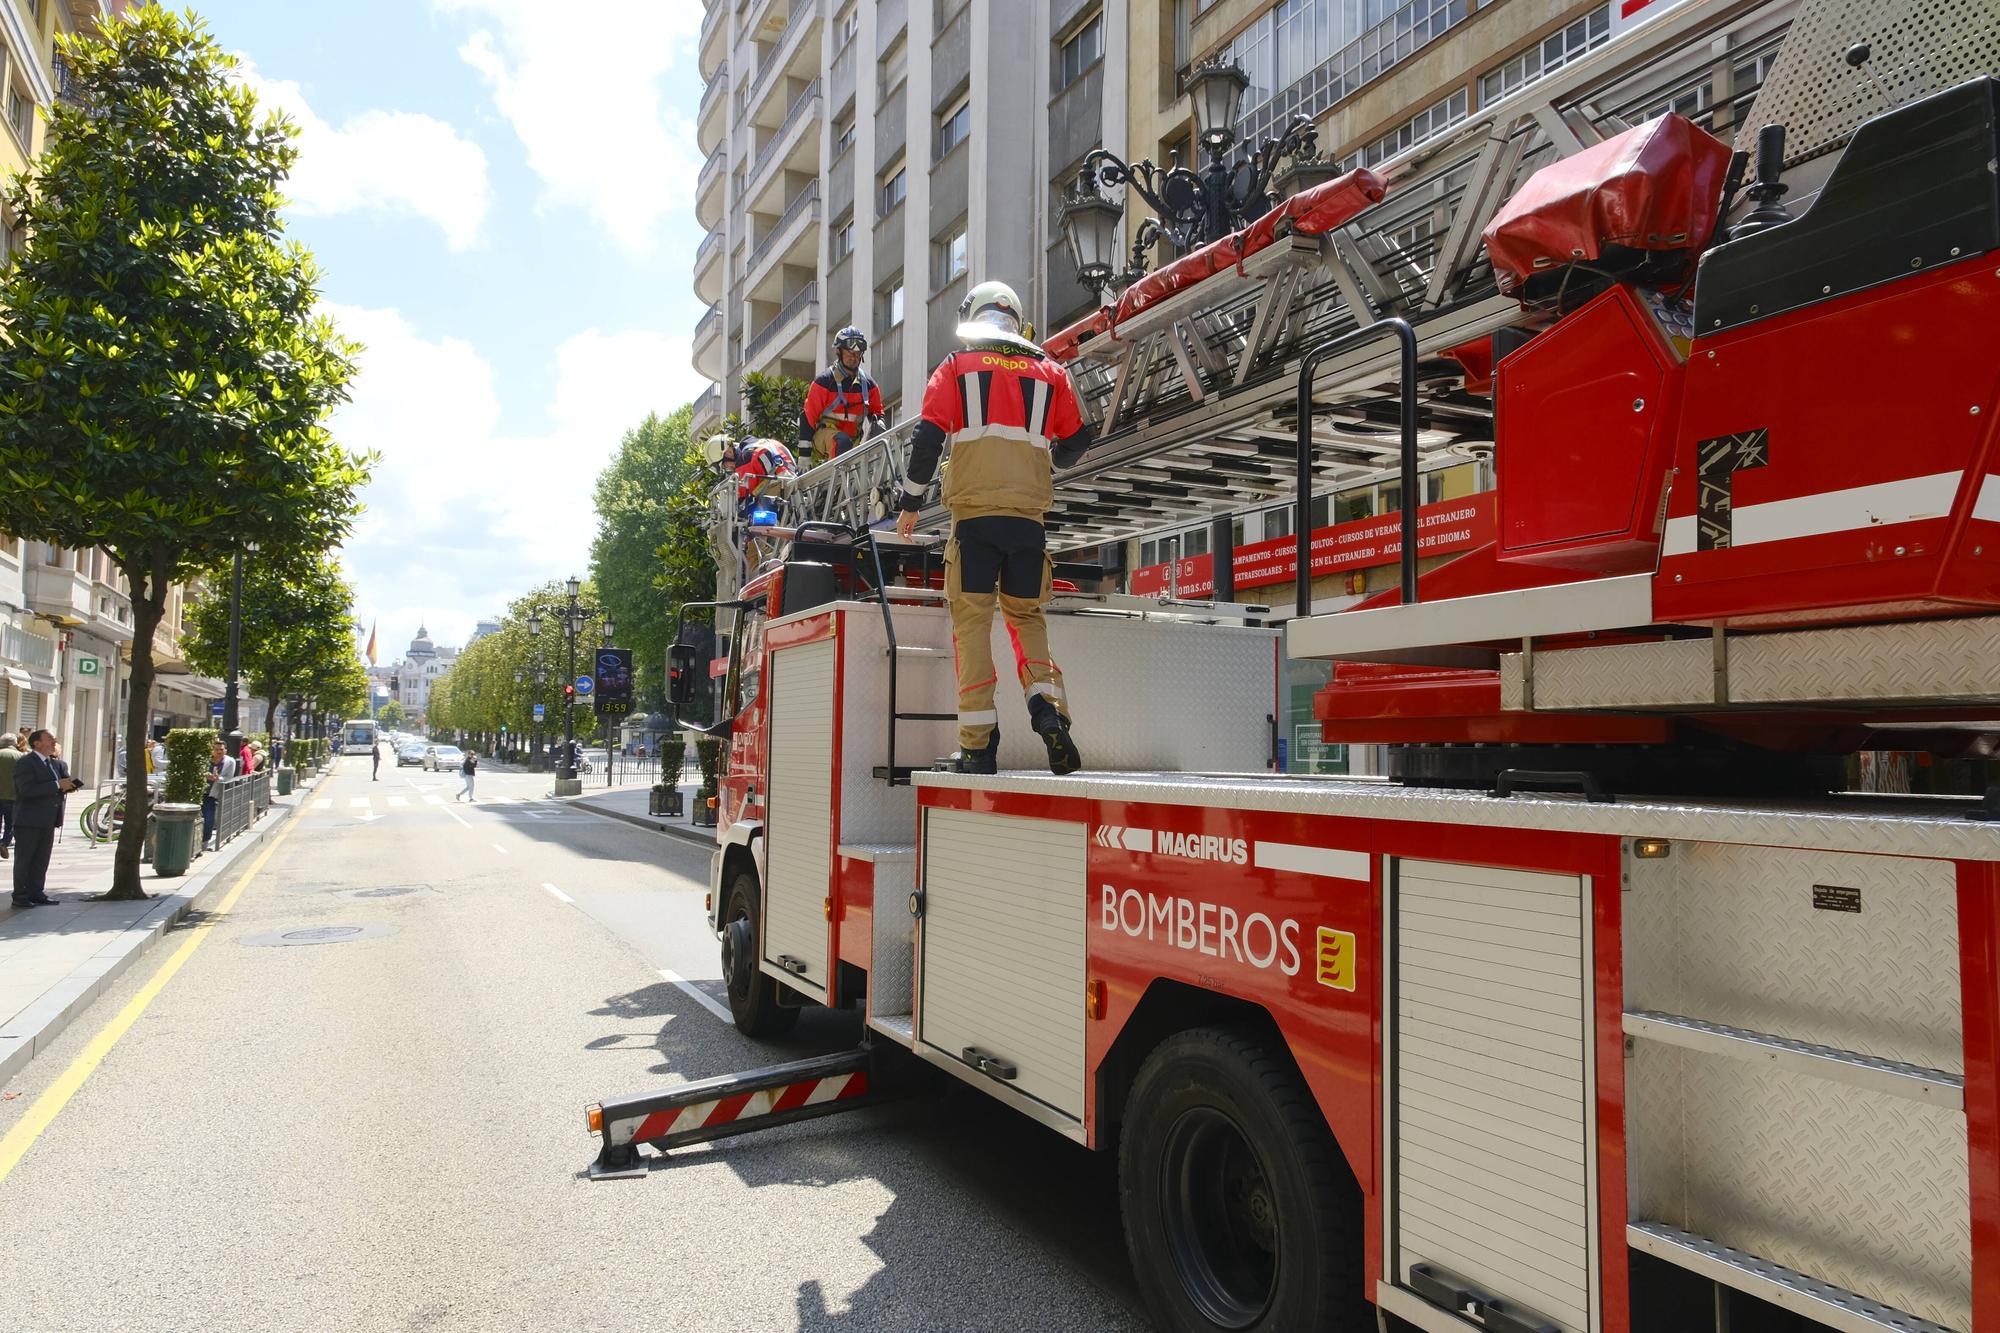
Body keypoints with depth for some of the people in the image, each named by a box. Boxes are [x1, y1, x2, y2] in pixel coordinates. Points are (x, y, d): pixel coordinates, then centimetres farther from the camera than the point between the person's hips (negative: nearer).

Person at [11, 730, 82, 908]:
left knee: (41, 860, 12)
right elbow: (27, 789, -24)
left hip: (47, 821, 7)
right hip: (28, 821, -7)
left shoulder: (57, 764, 13)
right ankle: (20, 896, 7)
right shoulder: (25, 763, -12)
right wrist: (57, 785, -26)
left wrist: (68, 784, -10)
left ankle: (37, 893, 19)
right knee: (24, 858, 1)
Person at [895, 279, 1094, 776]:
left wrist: (910, 505, 9)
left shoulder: (956, 367, 8)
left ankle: (978, 744, -2)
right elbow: (1077, 441, 20)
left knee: (973, 623, 1)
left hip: (974, 516, -2)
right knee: (1027, 616, 17)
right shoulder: (1050, 371, 14)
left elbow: (927, 439, 1)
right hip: (1029, 518, 2)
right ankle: (1048, 707, -6)